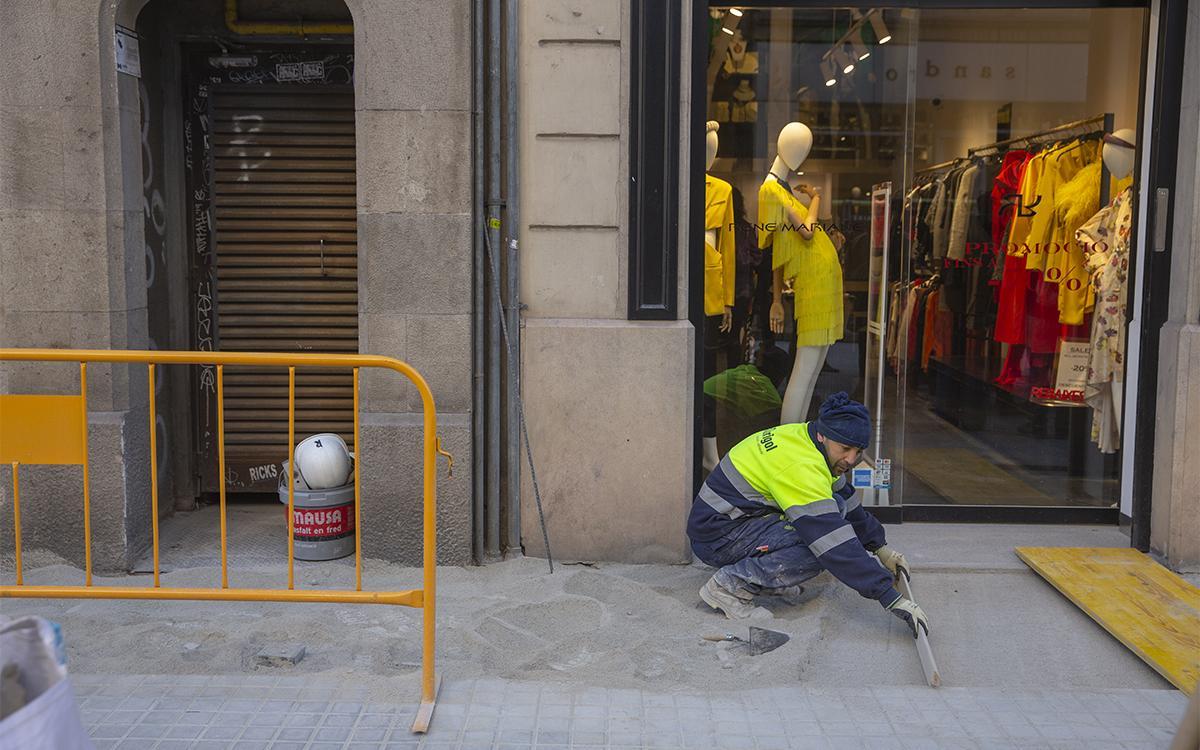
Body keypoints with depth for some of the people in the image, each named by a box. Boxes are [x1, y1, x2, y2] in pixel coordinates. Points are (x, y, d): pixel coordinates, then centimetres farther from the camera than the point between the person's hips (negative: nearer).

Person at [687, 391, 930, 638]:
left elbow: (849, 504, 19)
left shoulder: (804, 440, 3)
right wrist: (891, 598, -30)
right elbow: (837, 545, -31)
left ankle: (768, 572, 7)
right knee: (822, 546, -24)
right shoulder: (800, 468, -27)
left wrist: (881, 547, 18)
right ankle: (731, 584, -14)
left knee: (835, 505, 6)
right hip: (717, 536, -10)